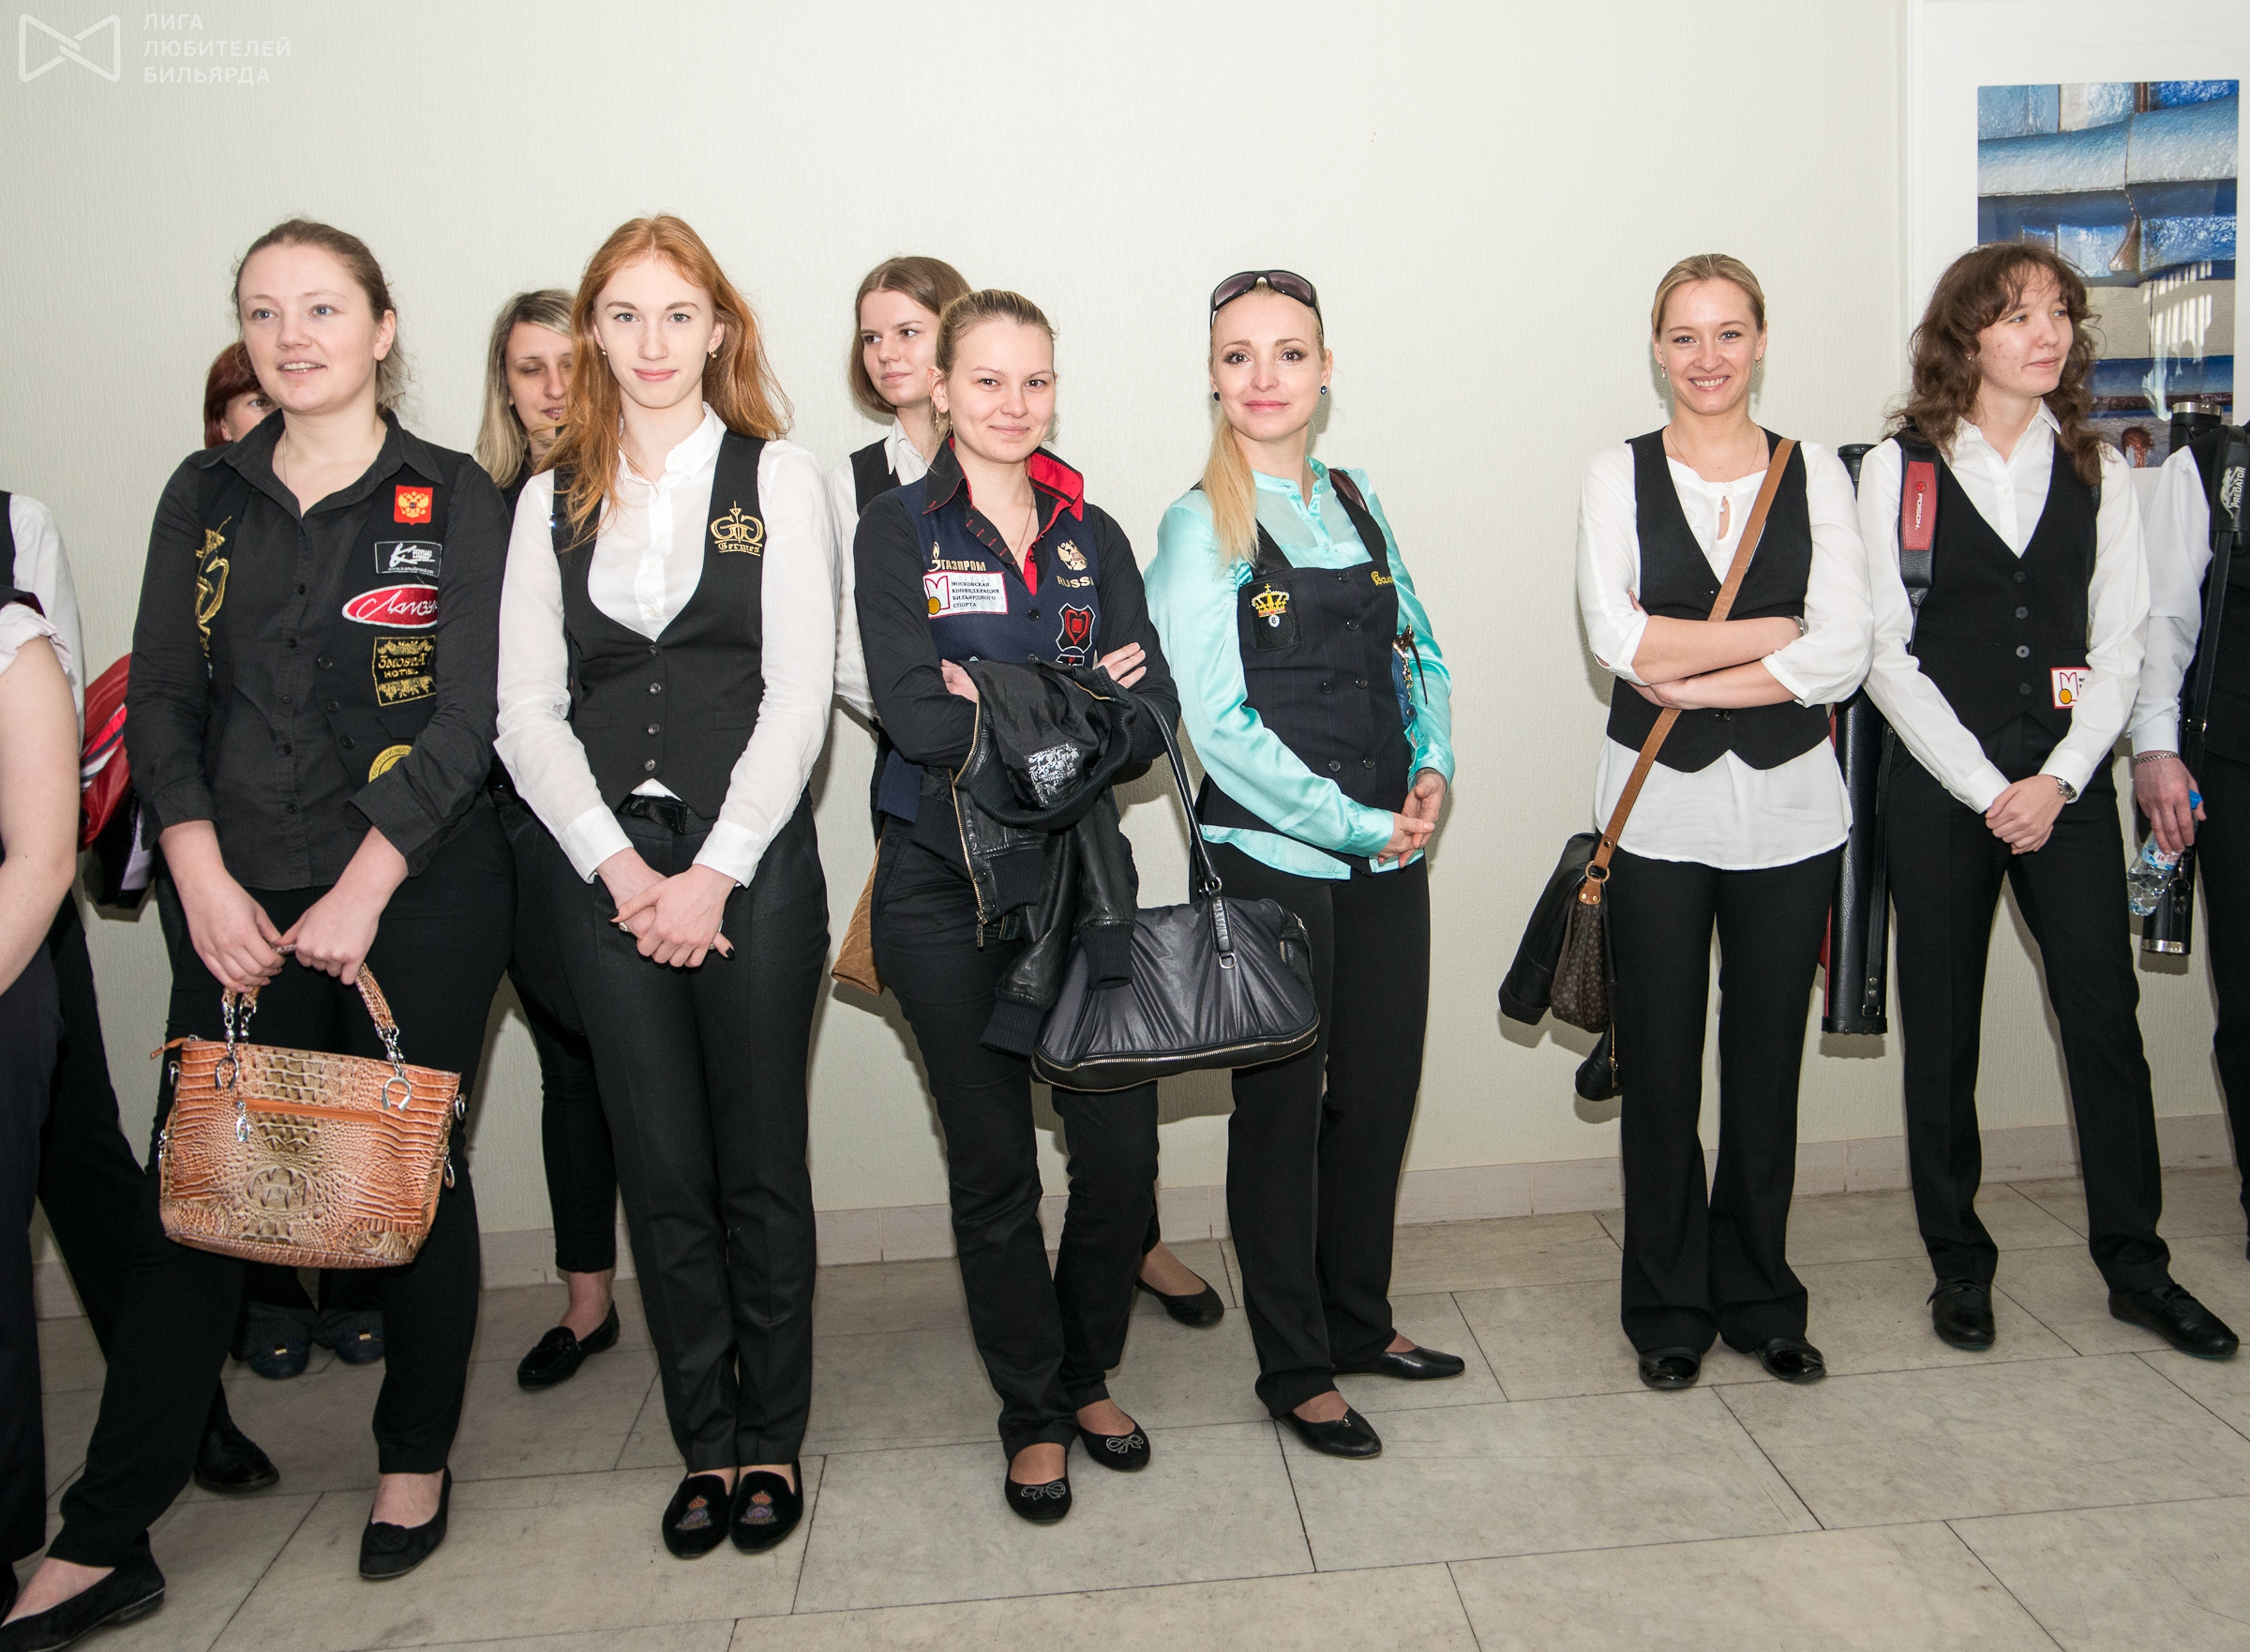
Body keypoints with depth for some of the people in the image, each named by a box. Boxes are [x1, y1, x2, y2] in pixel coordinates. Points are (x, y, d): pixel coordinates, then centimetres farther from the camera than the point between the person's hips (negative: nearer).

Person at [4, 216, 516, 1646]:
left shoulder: (454, 500, 0)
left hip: (418, 896, -3)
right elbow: (162, 701, 7)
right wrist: (204, 882, -7)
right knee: (187, 1196, 4)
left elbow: (463, 721, -7)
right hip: (238, 903, 3)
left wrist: (361, 895, -13)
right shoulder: (206, 498, 11)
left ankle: (417, 1461, 26)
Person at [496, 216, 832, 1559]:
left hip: (752, 866, -2)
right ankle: (706, 1442, 22)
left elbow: (799, 694, -3)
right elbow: (528, 709, 6)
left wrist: (716, 871, -11)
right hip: (605, 873, 3)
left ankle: (773, 1438, 21)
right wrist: (616, 862, -8)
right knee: (662, 1170, 7)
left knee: (761, 1163, 4)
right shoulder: (553, 501, 13)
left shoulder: (779, 479, 5)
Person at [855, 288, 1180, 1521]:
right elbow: (914, 714, -16)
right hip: (947, 885, -3)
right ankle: (1032, 1411, 27)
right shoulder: (897, 532, -1)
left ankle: (1090, 1374, 28)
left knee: (1122, 1145, 2)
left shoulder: (1091, 535, 9)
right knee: (992, 1164, 7)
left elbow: (1153, 717, -1)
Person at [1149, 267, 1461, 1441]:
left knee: (1382, 1086, 13)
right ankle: (1294, 1367, 23)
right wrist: (1358, 824, -14)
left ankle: (1357, 1318, 35)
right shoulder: (1199, 525, -7)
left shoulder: (1356, 500, 10)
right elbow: (1220, 725, -13)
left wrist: (1433, 768, -1)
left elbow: (1418, 650, 17)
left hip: (1388, 846, 6)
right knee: (1283, 1103, 5)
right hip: (1270, 854, -5)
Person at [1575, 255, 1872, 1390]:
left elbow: (1844, 657, -6)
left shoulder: (1815, 475, 6)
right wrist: (1779, 631, -9)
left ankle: (1759, 1298, 27)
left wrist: (1688, 678, -12)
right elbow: (1617, 639, -11)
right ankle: (1669, 1307, 22)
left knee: (1768, 1064, 9)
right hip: (1659, 812, -1)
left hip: (1788, 806, 1)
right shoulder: (1616, 475, 4)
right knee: (1659, 1066, 5)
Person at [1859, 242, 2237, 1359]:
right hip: (1939, 785, -2)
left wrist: (2058, 779, -8)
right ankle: (1958, 1262, 20)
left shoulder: (2099, 473, 9)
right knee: (1943, 1030, 5)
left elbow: (2119, 645, 5)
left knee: (2105, 1016, 2)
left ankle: (2134, 1263, 18)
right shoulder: (1900, 469, 0)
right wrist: (1986, 789, -9)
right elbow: (1884, 652, -5)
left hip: (2066, 784, 2)